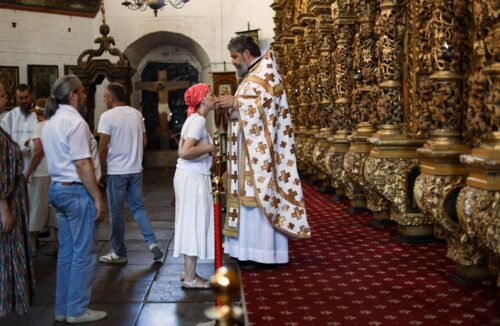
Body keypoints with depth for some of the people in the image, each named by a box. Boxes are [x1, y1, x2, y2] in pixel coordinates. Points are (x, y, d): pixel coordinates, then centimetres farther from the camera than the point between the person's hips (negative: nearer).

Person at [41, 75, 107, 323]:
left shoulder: (50, 122, 13)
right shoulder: (75, 122, -17)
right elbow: (82, 164, -21)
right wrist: (98, 198, -18)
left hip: (59, 188, 10)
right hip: (77, 191, -9)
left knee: (67, 251, 14)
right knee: (83, 253, 0)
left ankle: (63, 308, 20)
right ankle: (77, 310, 7)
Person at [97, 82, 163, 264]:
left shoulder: (108, 116, -12)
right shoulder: (137, 114, 7)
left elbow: (103, 147, -14)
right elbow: (144, 142, 12)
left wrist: (103, 169, -3)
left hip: (116, 171, -6)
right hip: (135, 169, 6)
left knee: (117, 213, 4)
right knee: (138, 207, 15)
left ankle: (120, 253, 13)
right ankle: (152, 243, 4)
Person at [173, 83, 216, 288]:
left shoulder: (194, 119, 15)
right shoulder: (199, 120, -16)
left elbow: (183, 149, 16)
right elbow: (185, 152, -27)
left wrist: (207, 150, 7)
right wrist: (209, 147, -15)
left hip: (191, 176, 10)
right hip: (193, 177, -10)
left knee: (191, 224, 14)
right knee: (194, 224, -4)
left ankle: (188, 272, 22)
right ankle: (190, 278, 2)